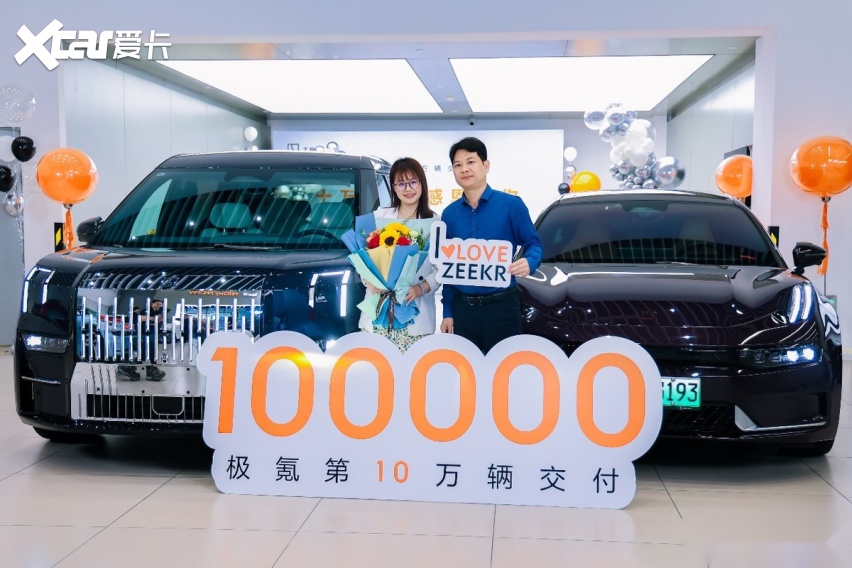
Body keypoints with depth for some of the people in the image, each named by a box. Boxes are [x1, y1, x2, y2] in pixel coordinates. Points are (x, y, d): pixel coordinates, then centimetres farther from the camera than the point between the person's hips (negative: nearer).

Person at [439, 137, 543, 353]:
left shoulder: (511, 205, -3)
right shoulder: (450, 214, 9)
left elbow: (533, 244, -1)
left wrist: (528, 263, -25)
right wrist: (448, 312, 8)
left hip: (501, 305, -3)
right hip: (462, 307, 4)